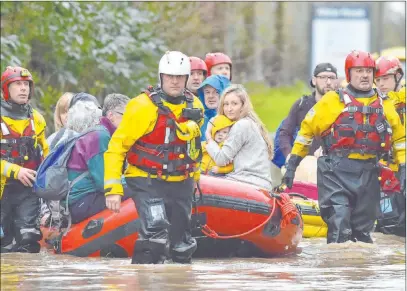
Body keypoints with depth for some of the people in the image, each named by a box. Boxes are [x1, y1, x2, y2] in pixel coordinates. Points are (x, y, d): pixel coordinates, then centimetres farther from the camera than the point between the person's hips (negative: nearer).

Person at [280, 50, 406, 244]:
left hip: (368, 175, 4)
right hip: (337, 172, -4)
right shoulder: (333, 101, 1)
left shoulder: (384, 105, 13)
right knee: (339, 231, -15)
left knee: (363, 232, 11)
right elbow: (307, 129, 6)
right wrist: (292, 164, 4)